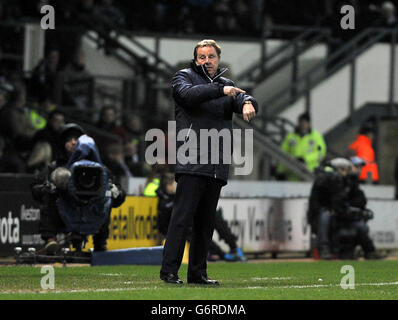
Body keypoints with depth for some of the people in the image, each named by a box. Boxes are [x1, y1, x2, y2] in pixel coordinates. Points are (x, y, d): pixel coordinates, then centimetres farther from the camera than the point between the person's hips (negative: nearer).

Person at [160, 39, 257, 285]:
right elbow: (189, 94, -15)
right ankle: (169, 270, -10)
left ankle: (198, 272, 13)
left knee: (206, 221, 7)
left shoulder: (227, 84, 21)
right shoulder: (184, 77, 8)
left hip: (218, 166, 5)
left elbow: (244, 98, 3)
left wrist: (247, 103, -21)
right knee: (183, 216, -10)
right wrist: (220, 90, -24)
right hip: (191, 162, -5)